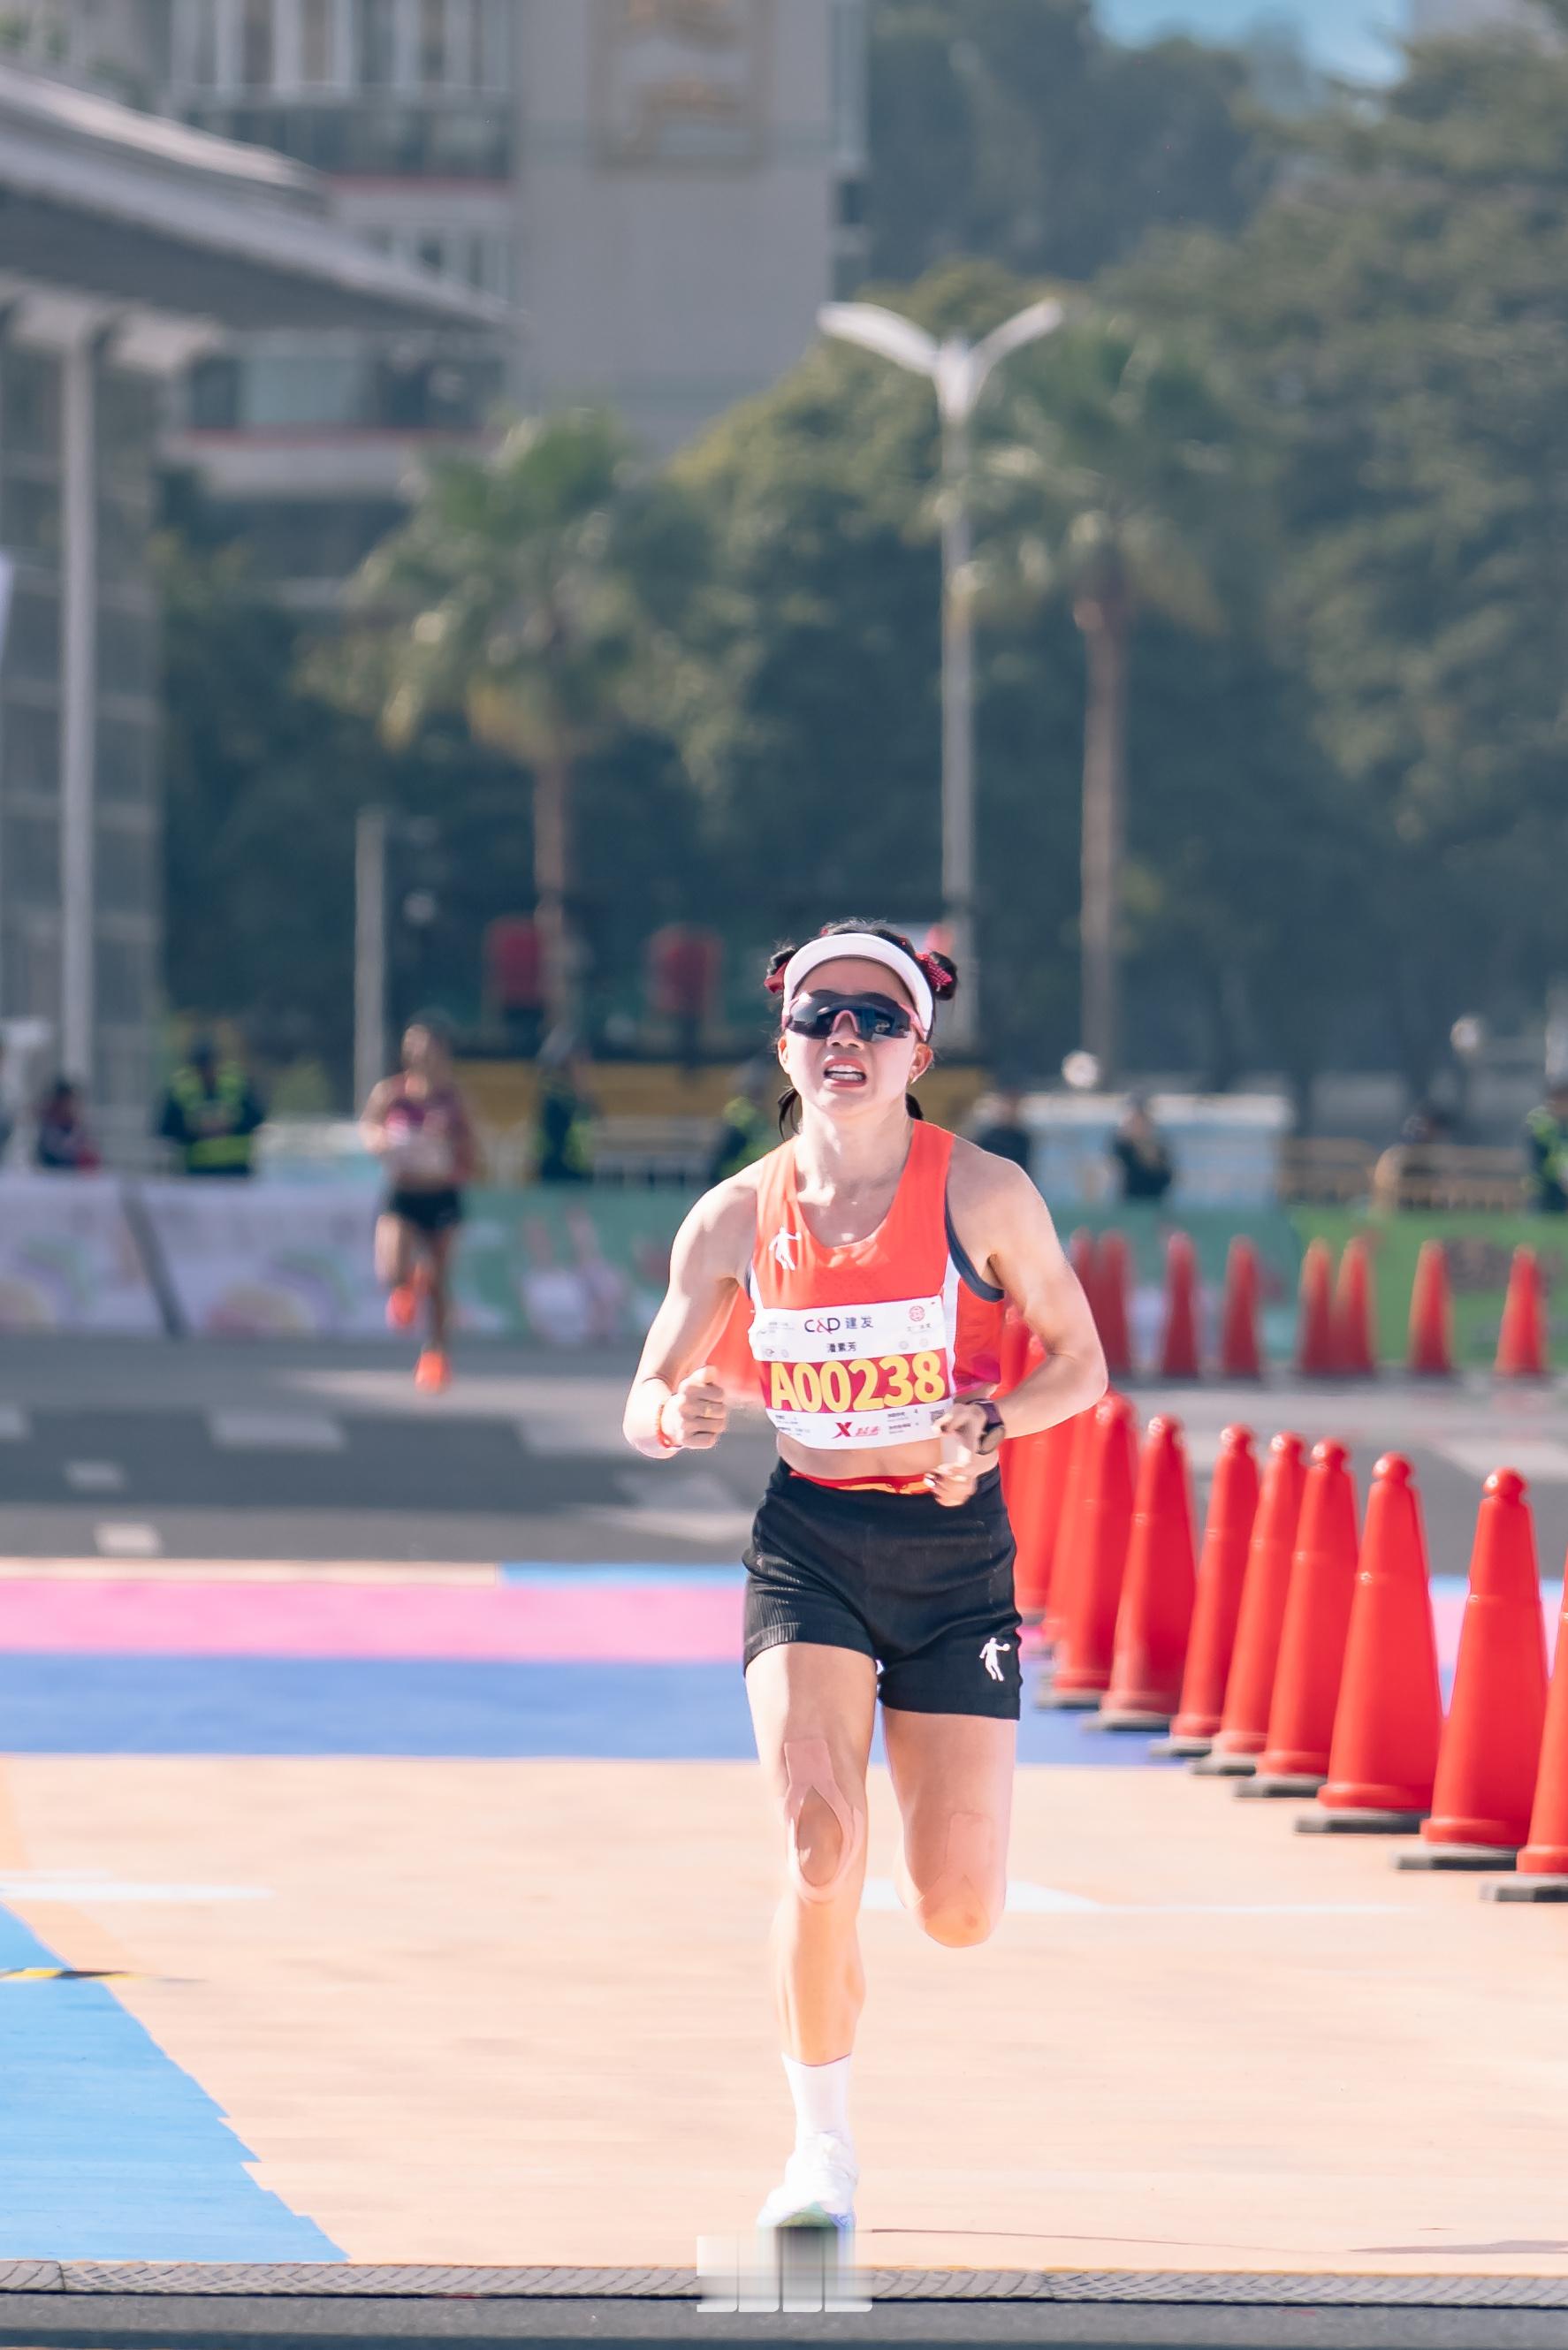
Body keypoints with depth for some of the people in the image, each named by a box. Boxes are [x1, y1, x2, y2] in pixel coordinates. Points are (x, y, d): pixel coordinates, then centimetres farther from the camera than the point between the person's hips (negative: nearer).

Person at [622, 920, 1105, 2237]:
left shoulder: (982, 1196, -9)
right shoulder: (738, 1218, -3)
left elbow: (1080, 1364, 0)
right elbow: (648, 1398, 6)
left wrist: (989, 1424, -20)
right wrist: (676, 1416, -19)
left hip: (955, 1553, 0)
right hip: (808, 1546, 0)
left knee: (957, 1915, -4)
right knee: (820, 1848, -22)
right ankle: (822, 2153, -5)